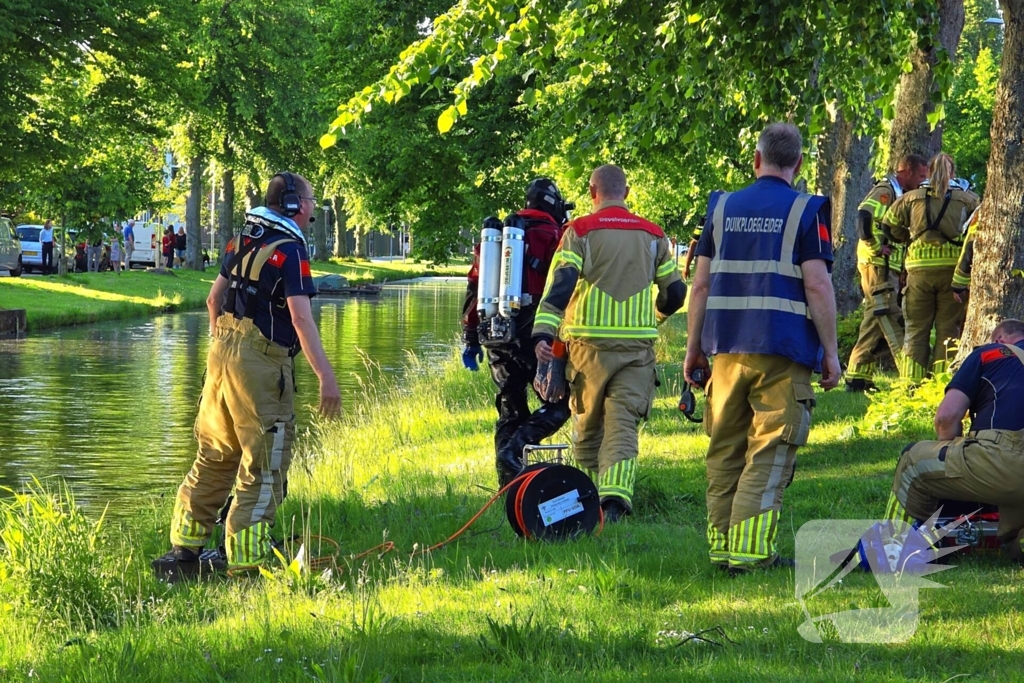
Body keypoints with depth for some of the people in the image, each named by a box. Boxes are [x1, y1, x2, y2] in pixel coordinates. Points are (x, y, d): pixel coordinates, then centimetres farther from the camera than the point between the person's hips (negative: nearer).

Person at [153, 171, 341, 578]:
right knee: (263, 467, -2)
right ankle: (246, 563, -3)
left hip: (223, 353, 8)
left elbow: (214, 297, 20)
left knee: (214, 457, 17)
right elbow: (301, 319, -20)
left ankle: (184, 549, 22)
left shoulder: (245, 240, 12)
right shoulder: (290, 250, -12)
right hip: (261, 365, -8)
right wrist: (326, 377, -22)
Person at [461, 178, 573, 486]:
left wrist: (471, 338, 19)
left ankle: (508, 484, 11)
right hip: (530, 336, -6)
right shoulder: (553, 236, -2)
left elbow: (474, 289, 16)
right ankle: (515, 448, -20)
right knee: (559, 403, 1)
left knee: (510, 409, 14)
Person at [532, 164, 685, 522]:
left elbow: (561, 282, -13)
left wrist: (544, 332, -20)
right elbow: (675, 291, 14)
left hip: (590, 344, -2)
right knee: (623, 423, -3)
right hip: (638, 344, 2)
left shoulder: (580, 231, 0)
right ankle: (615, 495, -21)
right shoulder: (653, 235, 10)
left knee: (587, 421, 13)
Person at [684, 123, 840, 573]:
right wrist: (830, 352, -2)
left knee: (725, 449, 12)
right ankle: (749, 551, -10)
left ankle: (720, 546, 14)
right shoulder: (806, 210, -2)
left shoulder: (722, 207, 10)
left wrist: (694, 348, 15)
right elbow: (817, 286, -9)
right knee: (769, 452, -3)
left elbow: (701, 284, 9)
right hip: (784, 350, -4)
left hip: (726, 349, 4)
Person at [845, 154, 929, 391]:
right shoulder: (885, 190, -9)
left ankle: (857, 379, 13)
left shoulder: (899, 195, 21)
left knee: (875, 323, 10)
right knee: (892, 322, -12)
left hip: (889, 268, 10)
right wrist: (878, 247, -20)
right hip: (878, 266, -10)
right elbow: (864, 216, -25)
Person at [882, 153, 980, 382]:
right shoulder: (968, 199, 6)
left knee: (916, 329, 6)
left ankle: (912, 382, 0)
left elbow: (889, 226, 10)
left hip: (920, 269, 1)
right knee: (947, 328, 4)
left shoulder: (911, 198, 8)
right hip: (953, 268, -1)